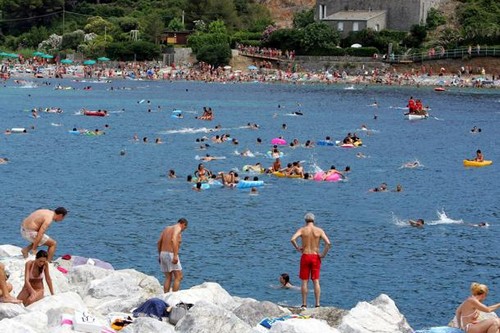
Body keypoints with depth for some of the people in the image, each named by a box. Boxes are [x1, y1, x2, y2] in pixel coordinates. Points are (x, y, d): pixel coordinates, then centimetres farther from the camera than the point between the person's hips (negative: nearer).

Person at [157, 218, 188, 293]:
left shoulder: (167, 228, 18)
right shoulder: (178, 228, -7)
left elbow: (159, 242, 15)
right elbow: (174, 240, -24)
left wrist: (159, 255, 21)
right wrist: (175, 256, -30)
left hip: (163, 254, 8)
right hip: (171, 255, -8)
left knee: (168, 278, 13)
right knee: (178, 277, -2)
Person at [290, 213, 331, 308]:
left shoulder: (302, 230, -2)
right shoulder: (319, 230, -1)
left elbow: (292, 239, -18)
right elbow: (328, 243, -12)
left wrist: (298, 248, -4)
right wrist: (323, 254, -2)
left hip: (305, 256, -1)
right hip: (316, 257, 1)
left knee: (304, 281, 6)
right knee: (316, 281, 4)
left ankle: (304, 304, 6)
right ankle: (317, 304, 0)